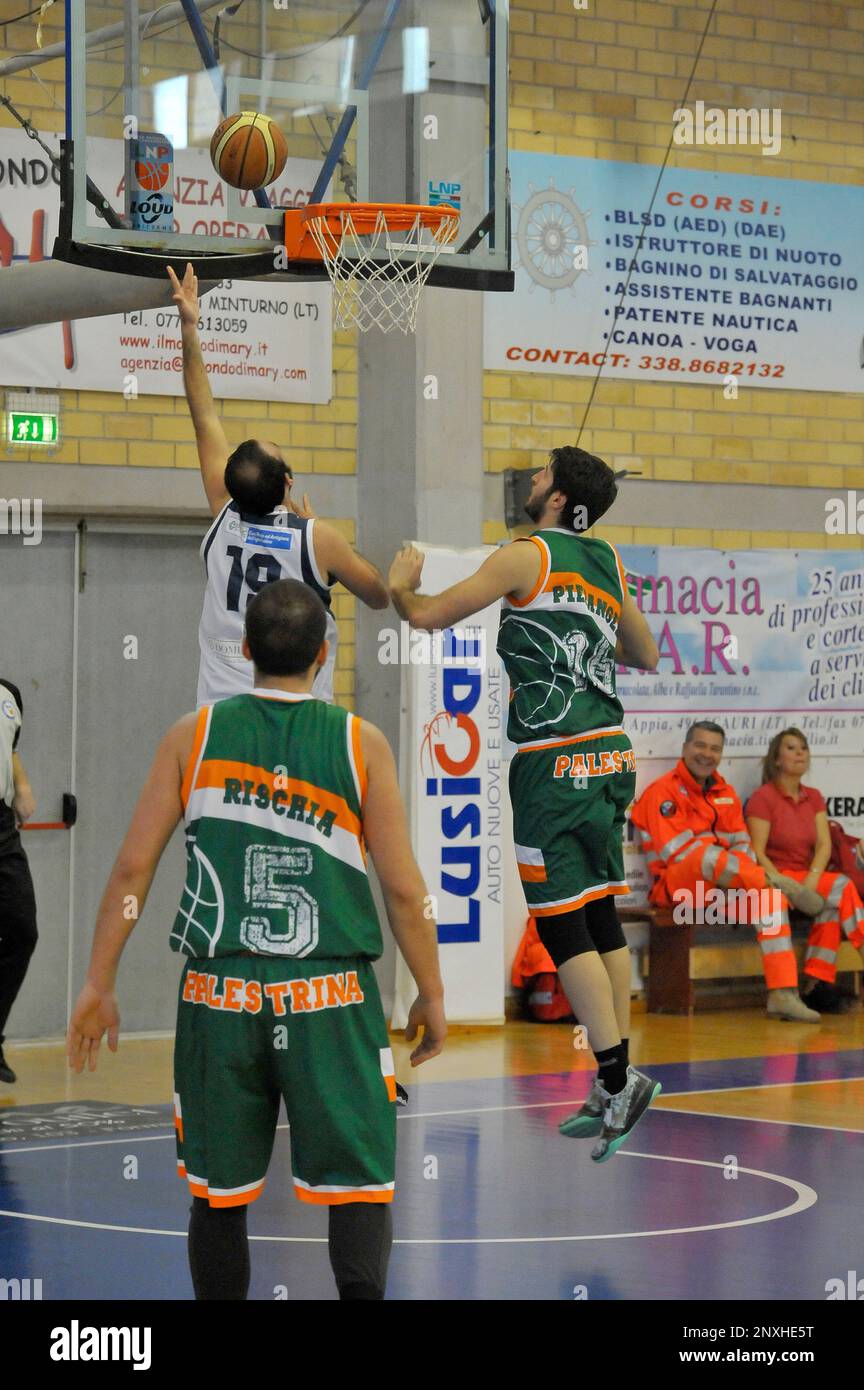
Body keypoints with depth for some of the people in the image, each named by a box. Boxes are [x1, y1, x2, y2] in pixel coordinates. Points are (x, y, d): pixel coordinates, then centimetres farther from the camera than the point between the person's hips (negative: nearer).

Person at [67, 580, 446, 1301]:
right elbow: (404, 889, -2)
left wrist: (99, 984, 8)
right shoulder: (361, 741, 0)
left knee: (219, 1194, 13)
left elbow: (133, 867, 1)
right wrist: (431, 995, 9)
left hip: (219, 997, 2)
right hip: (330, 995, -2)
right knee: (359, 1184, 3)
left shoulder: (194, 734, 4)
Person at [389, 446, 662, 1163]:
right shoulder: (608, 563, 13)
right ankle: (611, 1092, 12)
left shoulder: (528, 556, -7)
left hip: (554, 760, -7)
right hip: (609, 753, 7)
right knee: (601, 916, 10)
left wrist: (402, 584, 12)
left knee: (562, 924, -5)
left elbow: (430, 616, -8)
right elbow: (645, 656, 26)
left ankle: (618, 1078, -12)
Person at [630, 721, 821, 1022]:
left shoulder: (725, 792, 17)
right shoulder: (663, 791, -5)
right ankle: (782, 883, -30)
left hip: (722, 886, 6)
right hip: (677, 885, -6)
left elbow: (742, 844, 14)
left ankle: (783, 994, -25)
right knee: (707, 853, -38)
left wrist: (748, 876, -11)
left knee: (770, 894, -20)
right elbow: (676, 851, -14)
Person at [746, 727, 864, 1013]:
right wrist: (782, 883, -25)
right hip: (775, 879, -5)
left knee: (833, 905, -28)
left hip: (807, 879, 6)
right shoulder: (763, 798, -5)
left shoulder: (814, 798, 15)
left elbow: (824, 844, 2)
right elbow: (757, 853, -11)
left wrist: (812, 880, -17)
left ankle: (815, 984, -28)